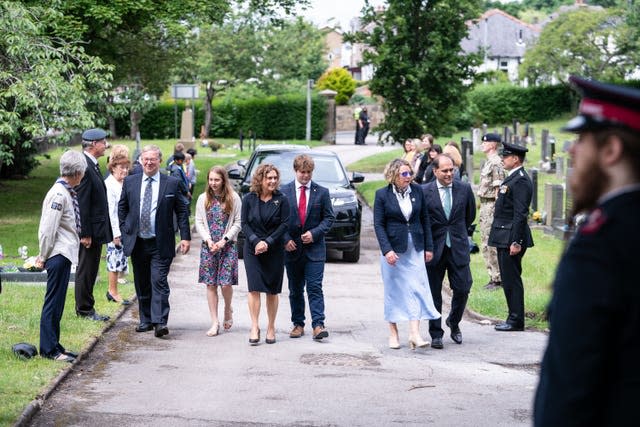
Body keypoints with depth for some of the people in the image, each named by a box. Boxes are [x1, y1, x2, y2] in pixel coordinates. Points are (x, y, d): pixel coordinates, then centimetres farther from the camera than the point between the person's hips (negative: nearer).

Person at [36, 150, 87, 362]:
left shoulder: (68, 192, 12)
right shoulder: (59, 194, -17)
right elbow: (48, 229, -17)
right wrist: (44, 256, -11)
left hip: (64, 254, 9)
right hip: (58, 255, -9)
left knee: (57, 302, 14)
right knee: (53, 301, -4)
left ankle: (53, 346, 21)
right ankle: (49, 349, 1)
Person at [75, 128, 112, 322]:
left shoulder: (93, 166, 13)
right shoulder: (85, 167, -19)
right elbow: (81, 203, -22)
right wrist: (85, 233, -22)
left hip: (96, 229, 10)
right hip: (89, 230, -10)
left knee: (90, 271, 15)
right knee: (85, 270, 0)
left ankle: (87, 308, 23)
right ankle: (84, 309, 8)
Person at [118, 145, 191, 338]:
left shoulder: (172, 183, 0)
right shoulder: (130, 182, 7)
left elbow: (182, 211, 3)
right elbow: (122, 208, 15)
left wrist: (185, 237, -3)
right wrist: (125, 232, 7)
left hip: (161, 244, -3)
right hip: (137, 242, 3)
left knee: (159, 282, -12)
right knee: (142, 284, 10)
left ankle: (160, 322, -14)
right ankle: (146, 320, 19)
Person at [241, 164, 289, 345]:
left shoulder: (281, 199, -2)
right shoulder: (249, 199, 1)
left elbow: (284, 224, -5)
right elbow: (244, 223, 1)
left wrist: (268, 242, -13)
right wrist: (256, 242, -14)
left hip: (275, 250, 0)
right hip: (253, 249, 0)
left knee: (272, 290, 4)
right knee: (254, 288, -9)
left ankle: (271, 328, 13)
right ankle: (254, 328, -8)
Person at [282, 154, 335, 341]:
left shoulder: (322, 192, 3)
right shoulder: (284, 191, 4)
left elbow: (329, 217, 4)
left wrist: (314, 233, -10)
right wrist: (286, 239, -8)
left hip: (315, 248, -1)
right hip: (292, 248, 1)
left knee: (315, 288, -8)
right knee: (295, 289, 8)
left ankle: (318, 325, -10)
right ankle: (298, 324, 16)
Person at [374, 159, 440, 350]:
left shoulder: (417, 191, 3)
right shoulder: (382, 195, -5)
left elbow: (425, 219, 8)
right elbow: (378, 224, -7)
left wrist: (428, 247, 6)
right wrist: (387, 250, -16)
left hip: (415, 248, 2)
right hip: (393, 248, -2)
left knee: (416, 288, -7)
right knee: (393, 289, 6)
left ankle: (415, 334, -11)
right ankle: (393, 333, 17)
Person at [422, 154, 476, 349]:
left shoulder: (464, 189, 1)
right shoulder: (424, 192, -5)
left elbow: (470, 216, 16)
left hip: (458, 248, 2)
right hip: (434, 249, -1)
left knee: (462, 289, 0)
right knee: (434, 293, 4)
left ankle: (453, 322, 27)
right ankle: (436, 334, 14)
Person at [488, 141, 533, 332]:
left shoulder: (521, 181, -16)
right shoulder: (512, 178, 16)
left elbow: (520, 214, -21)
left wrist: (516, 242, -23)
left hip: (511, 238, -10)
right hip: (504, 238, 10)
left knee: (512, 279, -5)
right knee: (509, 279, 13)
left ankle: (516, 321, 0)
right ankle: (514, 318, 20)